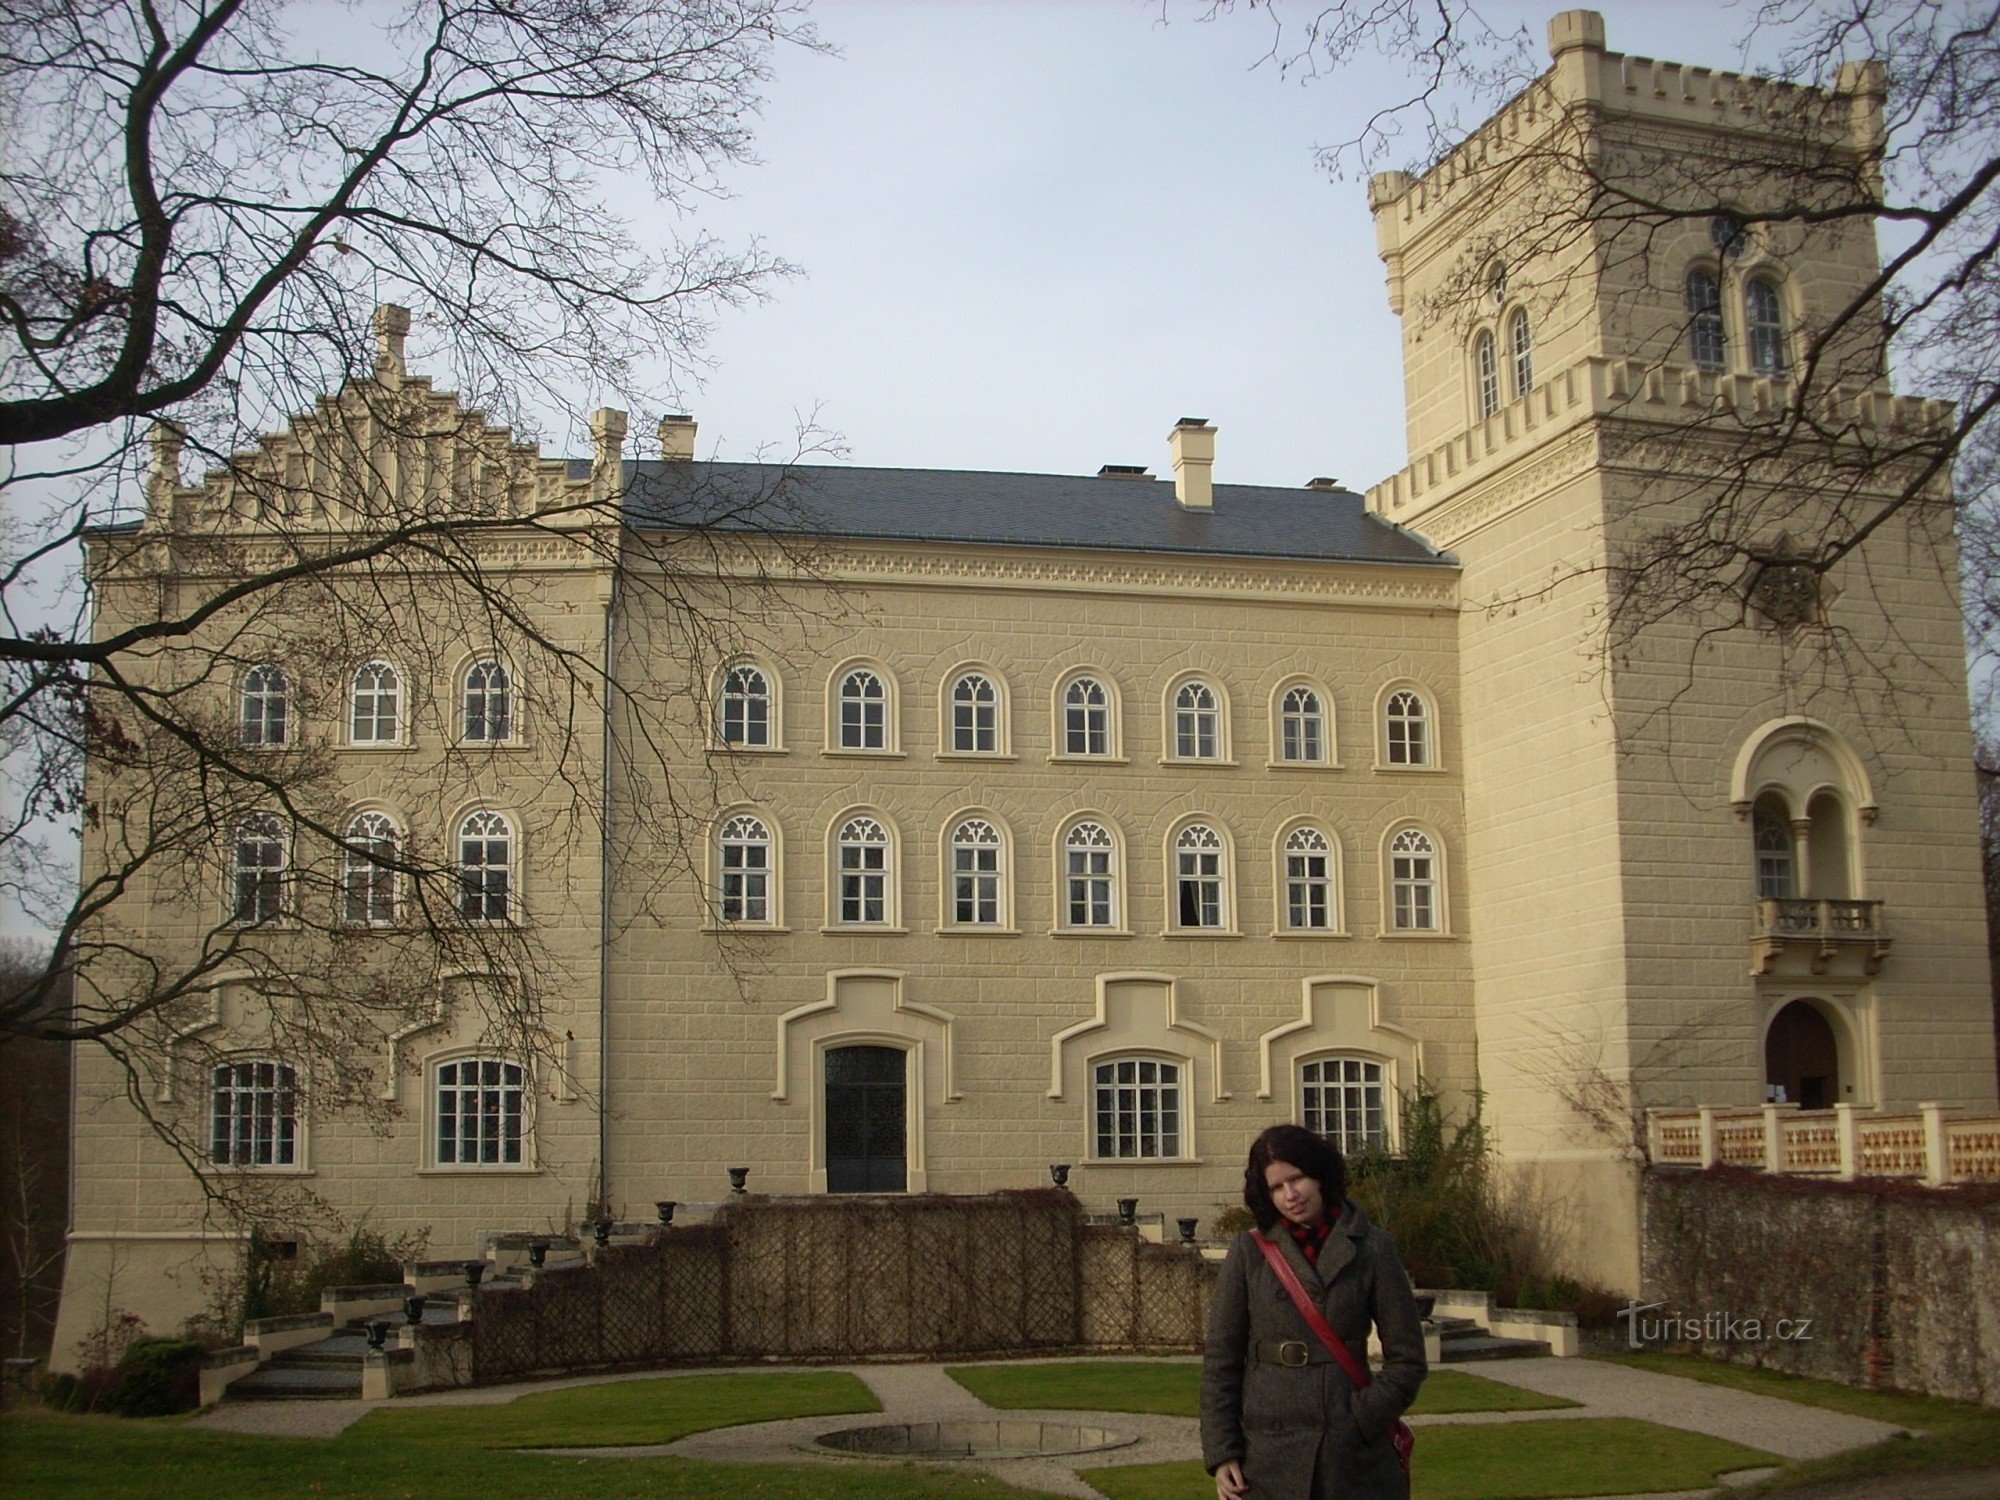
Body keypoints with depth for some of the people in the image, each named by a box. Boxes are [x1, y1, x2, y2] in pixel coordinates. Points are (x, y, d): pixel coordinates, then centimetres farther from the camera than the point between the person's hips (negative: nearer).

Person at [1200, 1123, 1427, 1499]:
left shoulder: (1371, 1248, 3)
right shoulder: (1249, 1251, 3)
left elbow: (1406, 1359, 5)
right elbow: (1220, 1362, 5)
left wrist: (1361, 1420, -7)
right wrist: (1221, 1453, -2)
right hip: (1268, 1461, 0)